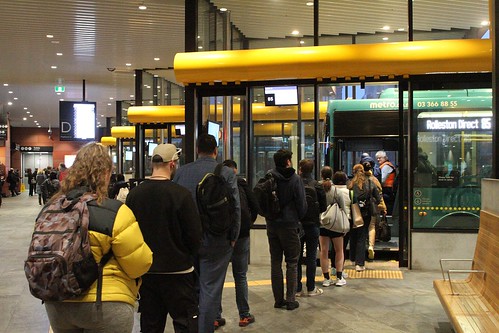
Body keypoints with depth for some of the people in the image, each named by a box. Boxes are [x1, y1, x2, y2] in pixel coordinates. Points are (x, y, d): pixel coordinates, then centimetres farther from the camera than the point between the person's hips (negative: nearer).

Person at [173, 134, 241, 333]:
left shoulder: (181, 172, 2)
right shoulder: (226, 173, -8)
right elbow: (235, 207, -10)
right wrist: (233, 238, 0)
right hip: (216, 241, -3)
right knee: (210, 290, 4)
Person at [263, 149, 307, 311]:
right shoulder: (295, 179, -10)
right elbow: (302, 203, -8)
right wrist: (298, 218, 10)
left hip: (272, 225, 4)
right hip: (289, 225, -3)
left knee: (275, 262, 10)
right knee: (292, 263, 6)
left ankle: (278, 299, 14)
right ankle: (290, 300, 6)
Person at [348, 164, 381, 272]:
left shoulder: (350, 184, -8)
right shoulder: (370, 184, -3)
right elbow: (378, 199, -1)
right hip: (365, 214, 0)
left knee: (353, 237, 18)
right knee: (361, 238, 6)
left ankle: (353, 259, 33)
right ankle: (359, 263, 2)